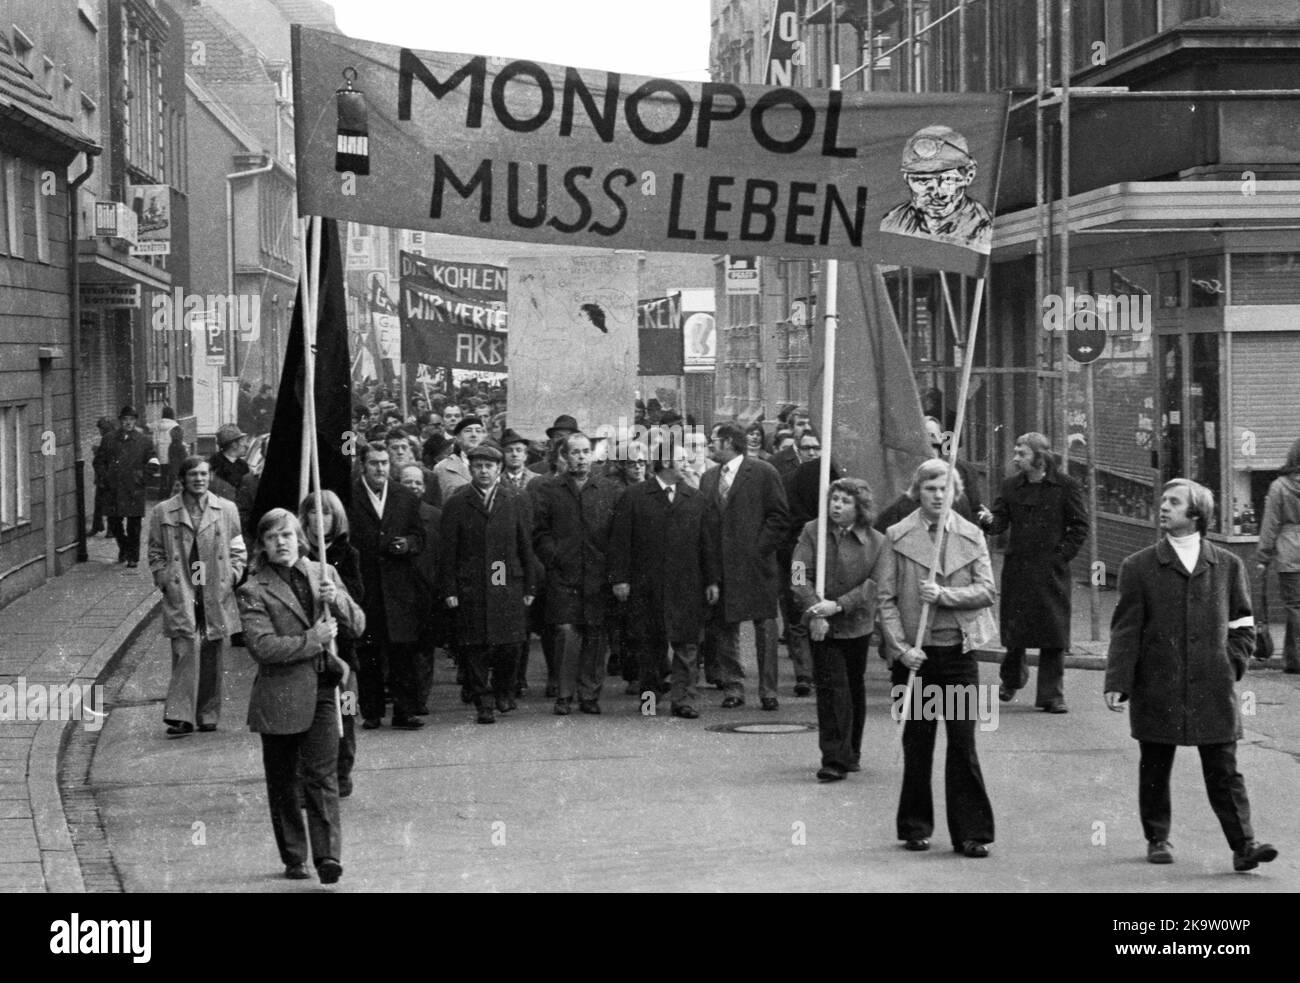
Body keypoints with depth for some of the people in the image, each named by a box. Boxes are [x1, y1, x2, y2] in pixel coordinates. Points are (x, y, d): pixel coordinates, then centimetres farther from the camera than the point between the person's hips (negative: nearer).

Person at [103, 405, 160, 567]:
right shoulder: (109, 441, 9)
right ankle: (124, 547, 31)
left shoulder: (144, 441, 2)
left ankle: (133, 557, 9)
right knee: (113, 523, 5)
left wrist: (141, 478, -4)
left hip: (134, 492, -3)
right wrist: (105, 478, 10)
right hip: (113, 491, 3)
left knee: (134, 525, -2)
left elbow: (153, 465, 4)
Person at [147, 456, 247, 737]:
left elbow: (238, 550, 13)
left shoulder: (227, 510, 8)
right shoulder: (163, 512, 6)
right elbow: (156, 553, 9)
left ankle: (208, 715, 18)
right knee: (185, 652, -14)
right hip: (181, 596, -2)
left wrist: (232, 576, 1)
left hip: (217, 597, 2)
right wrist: (165, 581, -2)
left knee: (213, 660, 6)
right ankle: (180, 717, -14)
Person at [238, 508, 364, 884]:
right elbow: (263, 647, -15)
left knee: (322, 775, -9)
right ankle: (293, 859, 19)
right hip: (280, 695, -2)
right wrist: (313, 639, -15)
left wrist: (336, 600, -10)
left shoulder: (324, 574, 10)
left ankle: (328, 855, -13)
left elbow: (358, 626, 8)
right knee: (284, 781, 8)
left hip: (322, 688, 2)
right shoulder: (254, 591, -4)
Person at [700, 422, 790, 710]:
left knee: (765, 627, -2)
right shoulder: (708, 479, 14)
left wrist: (760, 549, -10)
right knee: (724, 627, 5)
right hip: (720, 565, 5)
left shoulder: (763, 473, -2)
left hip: (756, 564, -5)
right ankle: (732, 687, 11)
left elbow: (779, 516, -4)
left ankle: (768, 690, 2)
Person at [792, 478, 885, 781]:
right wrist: (815, 611, -22)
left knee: (854, 688, 14)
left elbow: (873, 585, -8)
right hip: (823, 627, -2)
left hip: (856, 623, 2)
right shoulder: (812, 532, -4)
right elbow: (799, 577, -9)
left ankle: (851, 752, 31)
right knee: (831, 687, -11)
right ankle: (834, 759, -12)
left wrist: (838, 605, -20)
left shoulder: (876, 542, -4)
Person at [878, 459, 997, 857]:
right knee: (917, 743, 7)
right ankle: (916, 828, 18)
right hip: (915, 654, 0)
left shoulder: (972, 536, 6)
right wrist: (902, 648, -10)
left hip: (958, 649, 0)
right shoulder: (897, 536, 2)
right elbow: (886, 599, 0)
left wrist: (944, 594, -14)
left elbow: (987, 590, 0)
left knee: (963, 742, -2)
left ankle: (971, 832, 3)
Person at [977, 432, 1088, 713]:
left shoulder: (1066, 487, -2)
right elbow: (1001, 520, 6)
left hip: (1051, 571, -3)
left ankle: (1051, 695, 5)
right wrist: (989, 521, -17)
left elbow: (1079, 527, 1)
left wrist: (1062, 555, -6)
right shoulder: (1011, 486, 7)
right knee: (1013, 627, 8)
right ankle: (1011, 679, 33)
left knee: (1053, 636, -2)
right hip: (1017, 569, 3)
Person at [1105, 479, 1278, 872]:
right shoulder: (1138, 567, 3)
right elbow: (1125, 630, 0)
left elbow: (1242, 625, 14)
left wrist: (1232, 663, -1)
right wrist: (1117, 683, -7)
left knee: (1224, 772, -3)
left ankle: (1243, 845, -4)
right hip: (1156, 690, 0)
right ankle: (1157, 839, 23)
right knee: (1154, 770, 8)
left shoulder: (1227, 566, 7)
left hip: (1213, 690, 0)